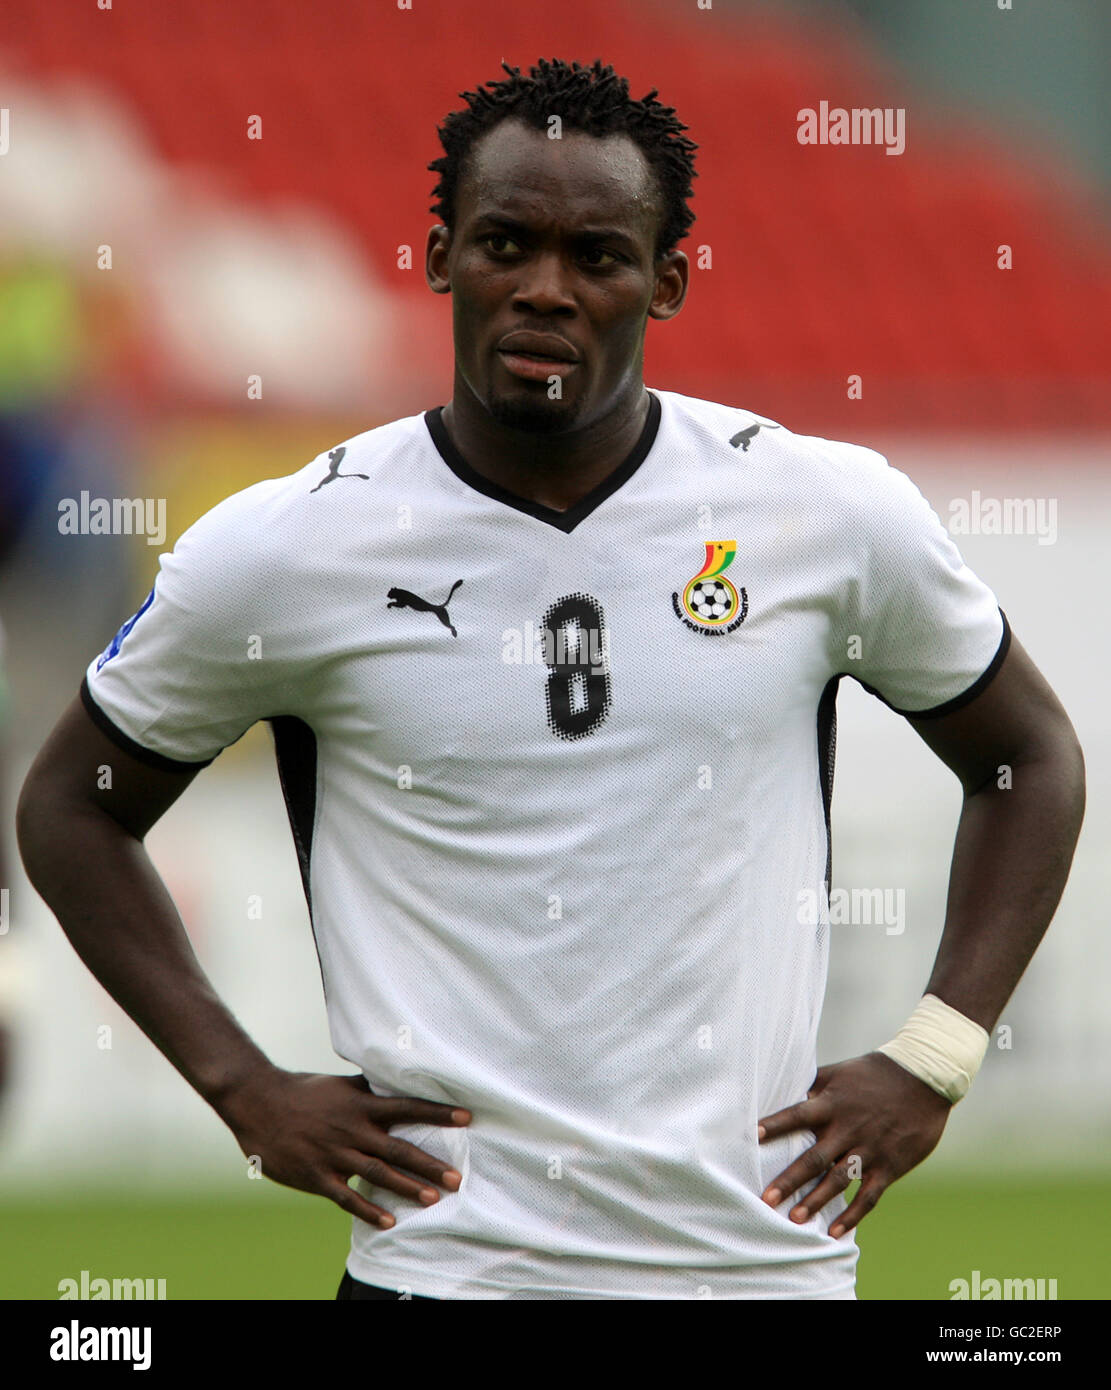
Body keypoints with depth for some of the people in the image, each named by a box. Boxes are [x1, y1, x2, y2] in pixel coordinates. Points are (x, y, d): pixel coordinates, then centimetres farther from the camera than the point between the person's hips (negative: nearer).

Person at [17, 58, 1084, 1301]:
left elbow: (1029, 754, 14)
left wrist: (930, 1063, 4)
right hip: (440, 1257, -1)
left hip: (763, 1248, 1)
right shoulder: (280, 549, -3)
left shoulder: (834, 516, -1)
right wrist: (244, 1090, 1)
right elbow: (71, 804, 10)